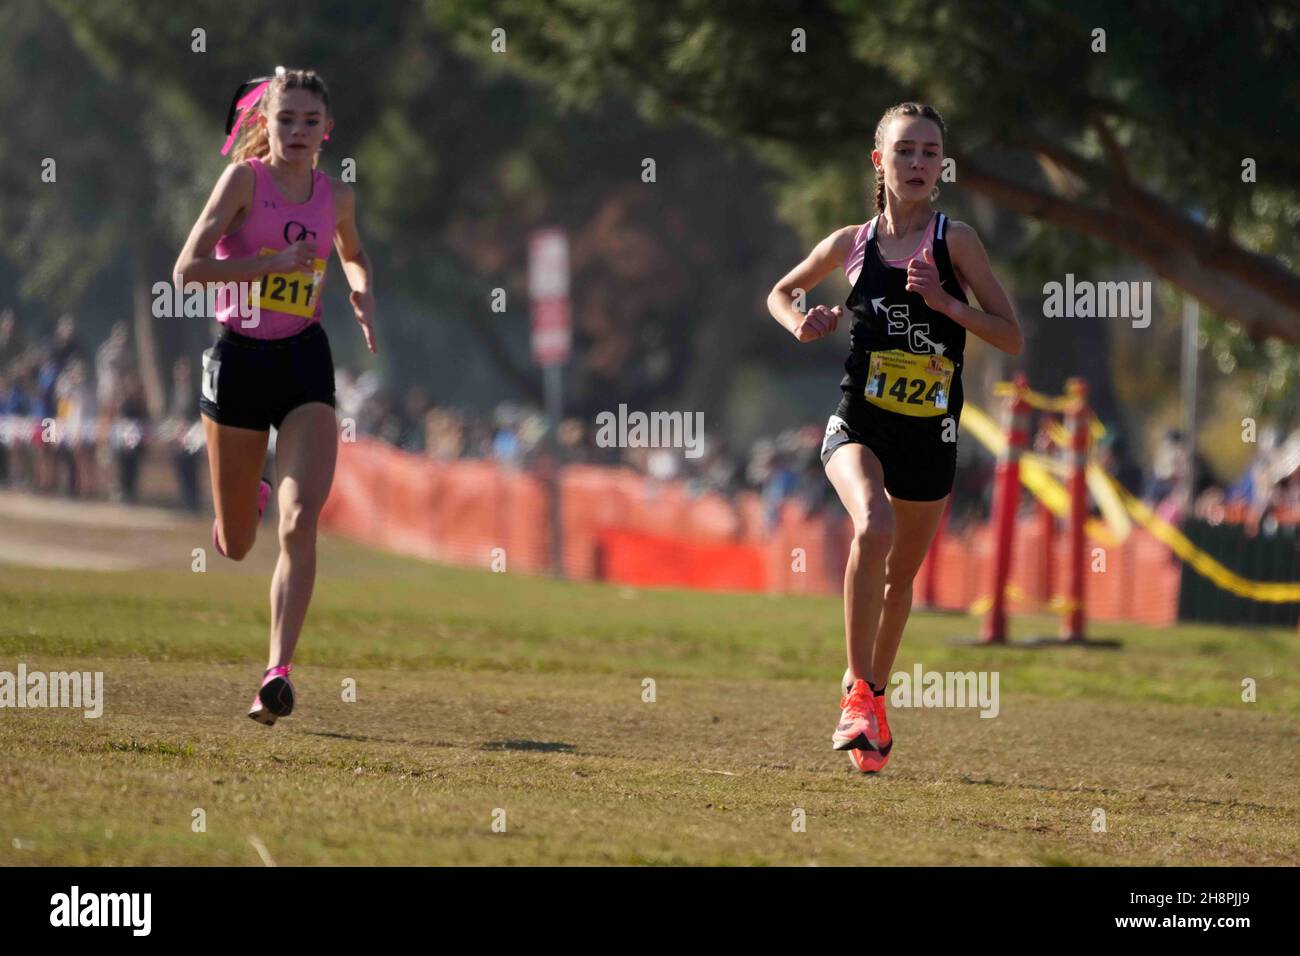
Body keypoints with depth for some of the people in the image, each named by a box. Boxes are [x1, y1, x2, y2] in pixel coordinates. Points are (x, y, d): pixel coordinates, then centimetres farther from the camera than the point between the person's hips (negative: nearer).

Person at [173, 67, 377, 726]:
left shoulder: (336, 196, 4)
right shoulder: (245, 178, -9)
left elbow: (353, 257, 27)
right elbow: (187, 268, -17)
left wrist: (363, 294, 6)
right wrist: (274, 263, -24)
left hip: (305, 363, 2)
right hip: (239, 359, -2)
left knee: (300, 522, -19)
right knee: (234, 547, 12)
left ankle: (278, 673, -20)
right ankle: (247, 499, 51)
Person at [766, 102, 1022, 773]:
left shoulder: (954, 241, -4)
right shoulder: (852, 244, 1)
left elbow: (1012, 338, -4)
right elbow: (780, 294, 19)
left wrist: (944, 302, -17)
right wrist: (803, 326, -3)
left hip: (929, 434, 1)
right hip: (859, 422, -1)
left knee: (902, 574, 14)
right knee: (873, 527, -29)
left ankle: (870, 693, 39)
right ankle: (859, 693, -21)